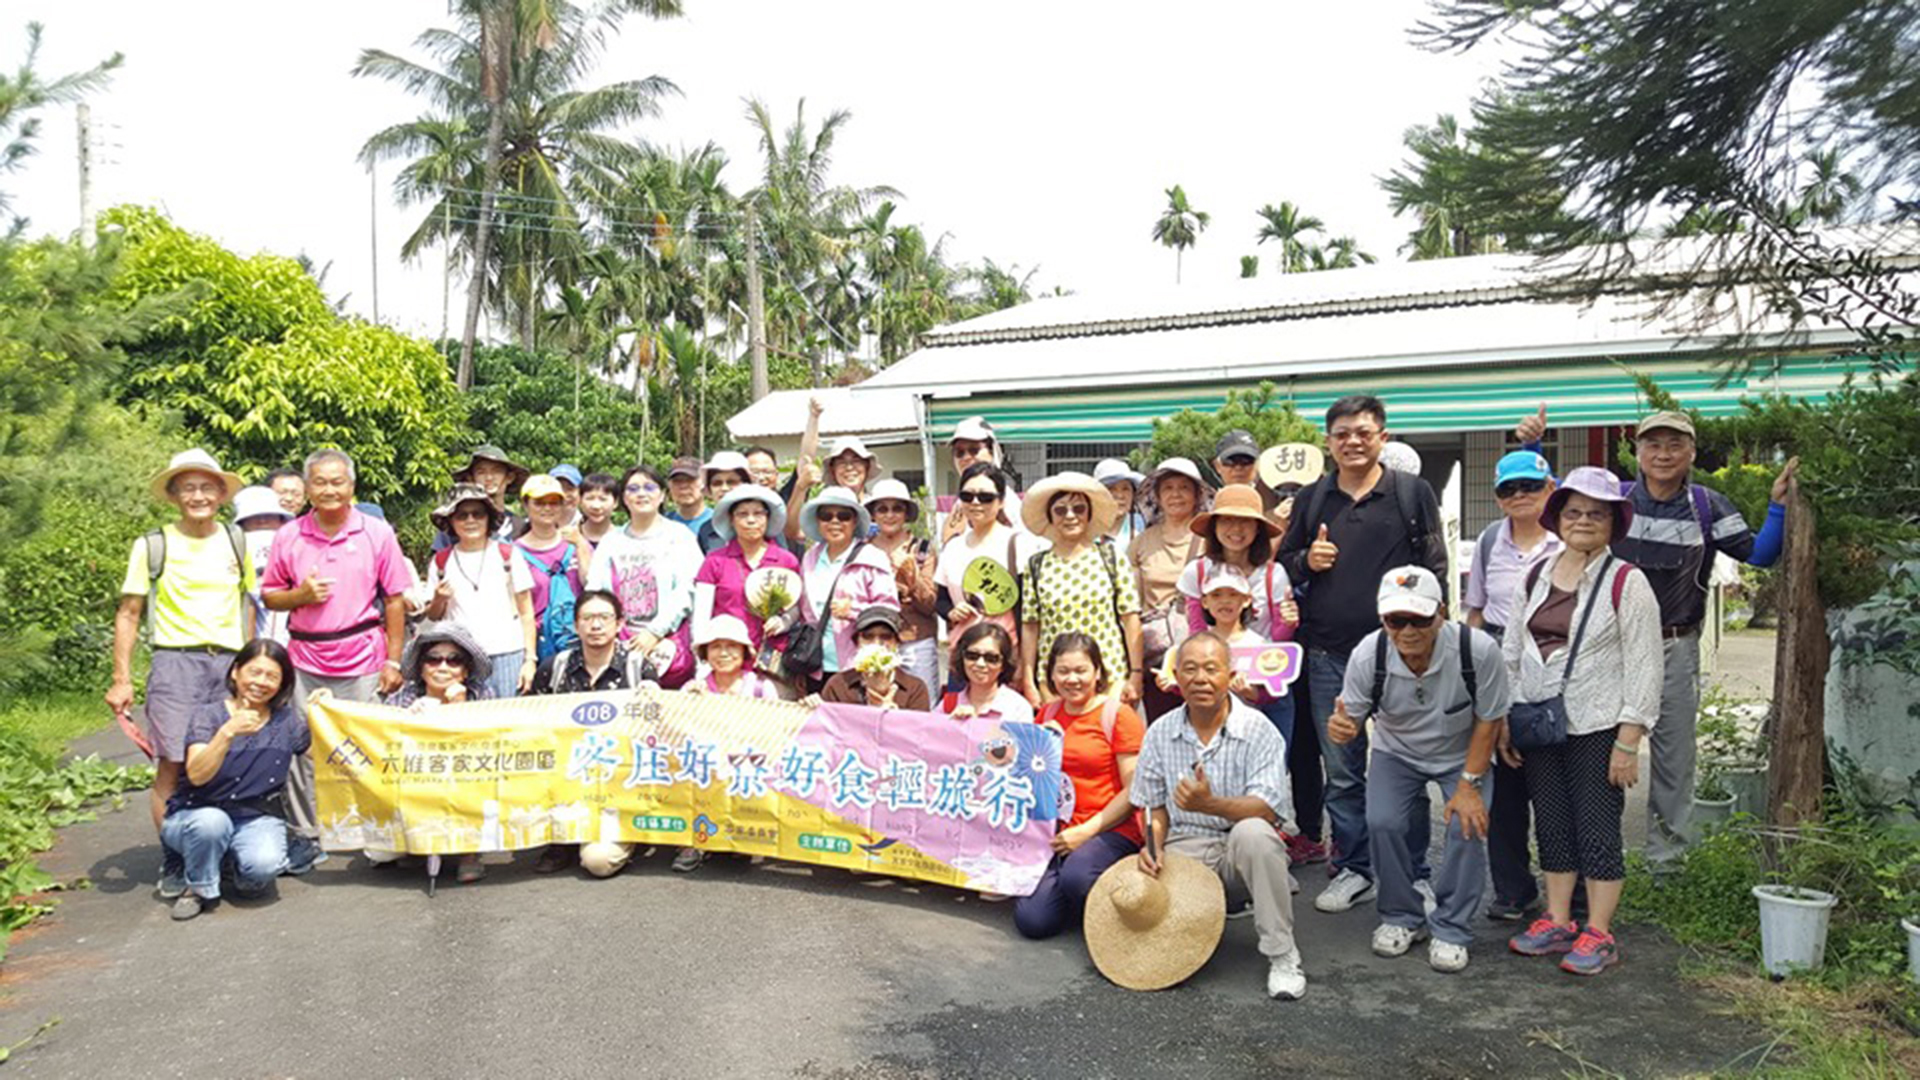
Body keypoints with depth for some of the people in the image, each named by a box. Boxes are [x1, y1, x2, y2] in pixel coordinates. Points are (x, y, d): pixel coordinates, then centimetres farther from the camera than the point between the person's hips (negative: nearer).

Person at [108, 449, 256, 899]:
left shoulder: (236, 541, 11)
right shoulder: (153, 546, 3)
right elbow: (128, 614, 3)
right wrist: (121, 679, -3)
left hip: (230, 663, 3)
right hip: (176, 662, -3)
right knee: (172, 765, -6)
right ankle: (173, 862, 7)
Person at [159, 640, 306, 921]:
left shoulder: (286, 721, 0)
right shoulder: (209, 714, -9)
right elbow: (197, 775, -26)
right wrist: (228, 732, -38)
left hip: (257, 819, 1)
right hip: (198, 814, -1)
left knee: (264, 865, -31)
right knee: (212, 822, -37)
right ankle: (200, 888, -7)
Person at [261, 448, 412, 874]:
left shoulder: (377, 533, 1)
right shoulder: (288, 536, 6)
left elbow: (395, 600, 1)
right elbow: (269, 595, 12)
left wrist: (393, 660, -3)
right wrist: (300, 595, -10)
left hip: (363, 659, -2)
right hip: (305, 659, 2)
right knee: (302, 748, 4)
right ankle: (305, 836, 17)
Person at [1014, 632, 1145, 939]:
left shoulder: (1118, 715, -4)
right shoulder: (1048, 713, 13)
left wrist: (1088, 830, -14)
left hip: (1110, 831, -4)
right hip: (1055, 832, 4)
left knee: (1076, 876, -35)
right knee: (1032, 920, -16)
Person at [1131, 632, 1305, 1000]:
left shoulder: (1258, 730, -8)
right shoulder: (1160, 733, 5)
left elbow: (1267, 810, -19)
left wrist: (1210, 804, -36)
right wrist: (1153, 844, -7)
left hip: (1240, 851, -3)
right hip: (1185, 850, 3)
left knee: (1252, 832, -37)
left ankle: (1282, 956, -20)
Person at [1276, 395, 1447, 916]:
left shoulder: (1413, 492, 3)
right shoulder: (1311, 498, 11)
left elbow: (1435, 567, 2)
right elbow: (1284, 562, 19)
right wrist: (1306, 561, -4)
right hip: (1329, 653, 3)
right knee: (1341, 770, 10)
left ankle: (1412, 874, 17)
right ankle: (1353, 868, 22)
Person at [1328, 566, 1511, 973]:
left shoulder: (1478, 651, -31)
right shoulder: (1368, 654, -27)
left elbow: (1488, 720, -16)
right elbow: (1351, 719, -15)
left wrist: (1469, 784, -17)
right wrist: (1342, 728, -40)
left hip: (1463, 754, -1)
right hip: (1396, 753, 1)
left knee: (1469, 825, -20)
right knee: (1382, 823, -18)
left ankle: (1450, 929, 1)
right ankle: (1402, 916, 7)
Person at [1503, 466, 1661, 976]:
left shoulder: (1626, 581, -7)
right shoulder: (1535, 577, 10)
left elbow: (1643, 666, -9)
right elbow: (1510, 652, 14)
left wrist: (1629, 741, -13)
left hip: (1598, 728, -5)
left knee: (1597, 832, 0)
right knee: (1551, 827, 11)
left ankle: (1599, 935, 11)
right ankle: (1556, 923, 23)